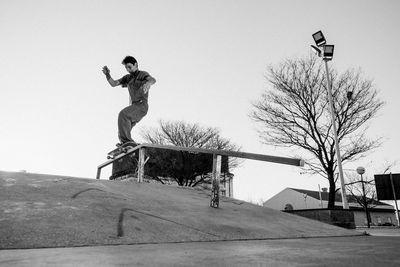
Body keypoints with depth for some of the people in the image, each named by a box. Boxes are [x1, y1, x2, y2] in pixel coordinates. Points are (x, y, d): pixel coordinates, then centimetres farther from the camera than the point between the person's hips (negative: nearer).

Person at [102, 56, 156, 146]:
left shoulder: (143, 74, 0)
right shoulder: (128, 78, 20)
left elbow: (153, 80, -23)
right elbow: (113, 83, 13)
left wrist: (148, 83, -48)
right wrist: (107, 74, -6)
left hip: (141, 105, -7)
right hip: (134, 106, 8)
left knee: (123, 114, -32)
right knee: (121, 133, 3)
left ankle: (127, 140, -35)